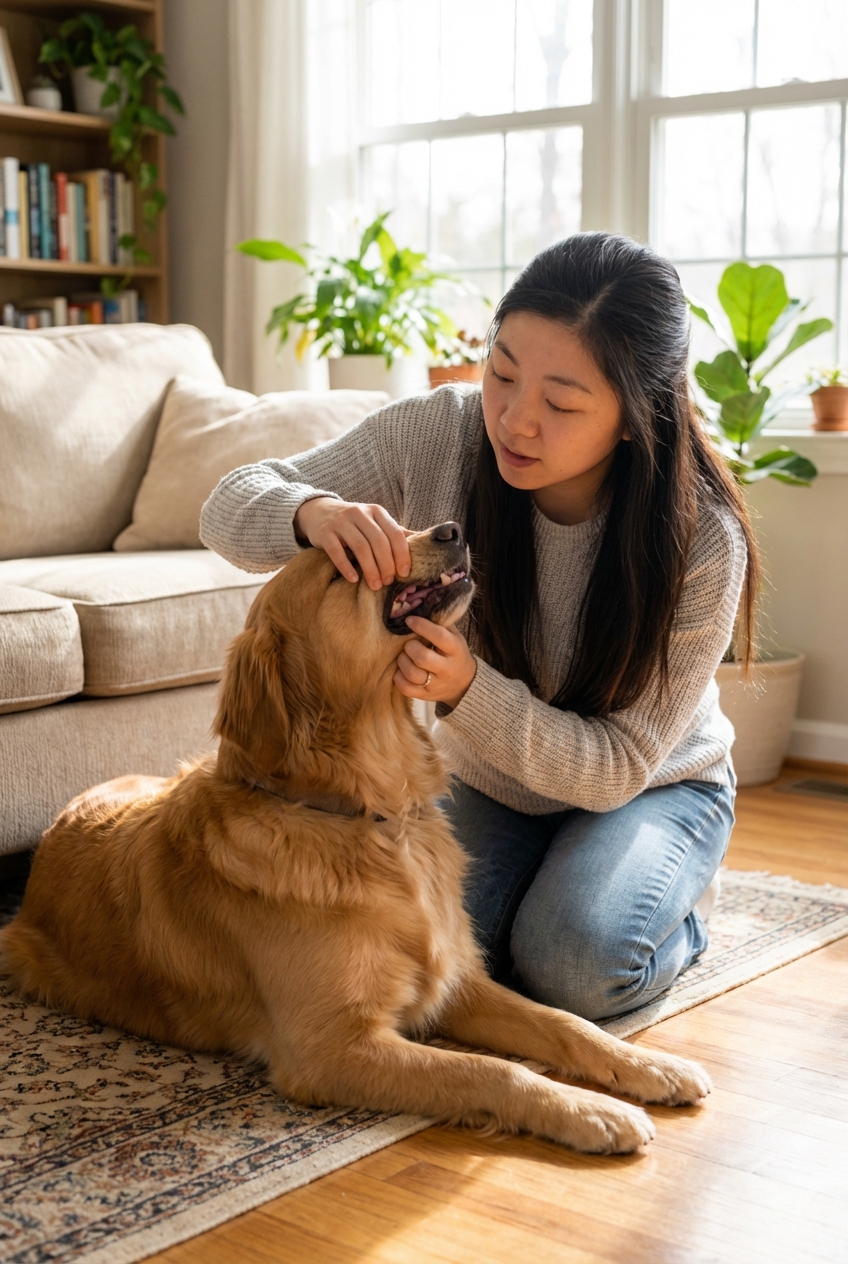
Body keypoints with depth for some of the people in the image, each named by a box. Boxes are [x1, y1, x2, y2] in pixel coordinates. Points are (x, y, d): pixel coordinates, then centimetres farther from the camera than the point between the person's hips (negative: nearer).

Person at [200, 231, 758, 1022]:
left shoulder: (703, 542, -30)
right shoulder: (438, 436, -24)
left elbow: (618, 766, -26)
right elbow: (230, 507, -20)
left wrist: (468, 690, -44)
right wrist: (311, 512, -45)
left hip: (654, 786, -2)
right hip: (484, 779, 3)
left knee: (571, 967, -26)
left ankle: (677, 901, 9)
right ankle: (540, 882, 14)